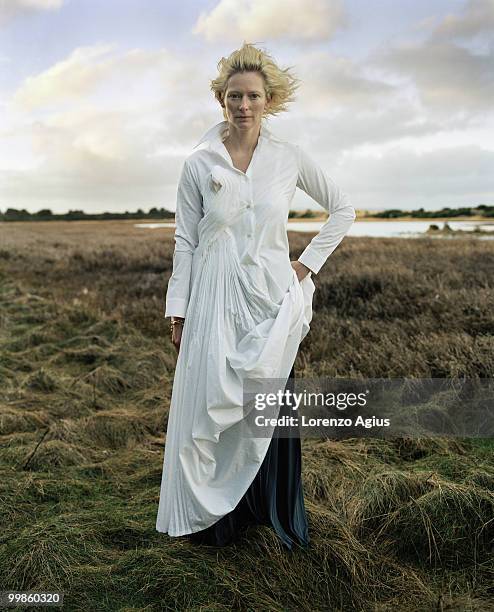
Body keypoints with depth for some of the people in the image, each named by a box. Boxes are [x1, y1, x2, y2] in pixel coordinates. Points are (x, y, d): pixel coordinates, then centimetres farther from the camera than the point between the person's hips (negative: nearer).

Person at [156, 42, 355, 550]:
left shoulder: (291, 159, 1)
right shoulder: (198, 164, 1)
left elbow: (342, 211, 12)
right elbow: (185, 241, 3)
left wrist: (308, 264, 3)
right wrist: (178, 312, 1)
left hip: (273, 299, 0)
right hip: (216, 302, 0)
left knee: (268, 408, 6)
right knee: (207, 405, 4)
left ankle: (277, 513, 26)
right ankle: (209, 516, 23)